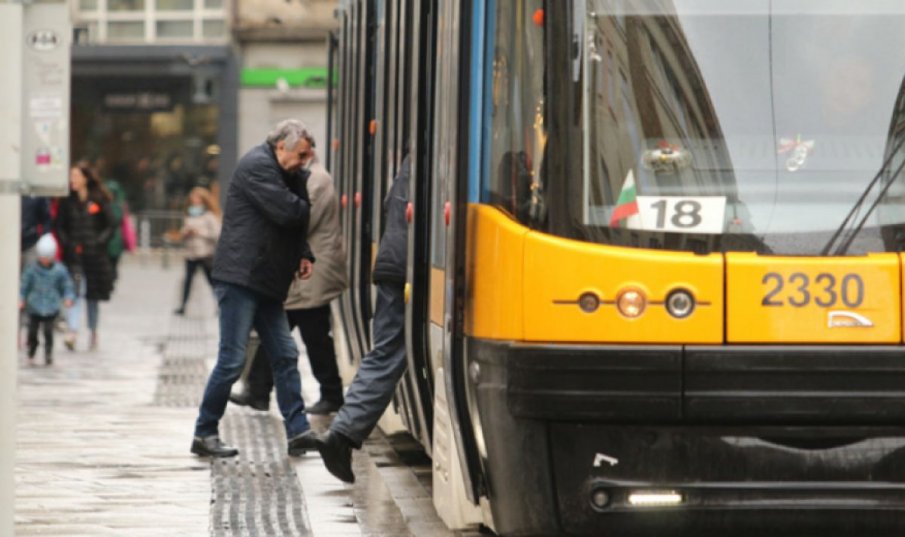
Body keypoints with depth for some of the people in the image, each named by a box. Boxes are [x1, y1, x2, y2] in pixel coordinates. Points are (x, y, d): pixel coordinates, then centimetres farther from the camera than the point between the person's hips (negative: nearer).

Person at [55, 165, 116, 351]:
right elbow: (60, 226, 11)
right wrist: (67, 243, -4)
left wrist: (99, 242, -10)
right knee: (75, 293, -15)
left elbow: (110, 226, 3)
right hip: (73, 255, 0)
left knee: (93, 297, 10)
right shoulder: (67, 202, 4)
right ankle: (72, 333, -24)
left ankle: (93, 334, 25)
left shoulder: (99, 201, 0)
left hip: (94, 254, 0)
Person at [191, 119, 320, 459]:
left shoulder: (281, 172, 19)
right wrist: (307, 207, 2)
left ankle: (298, 431, 7)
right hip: (241, 277, -10)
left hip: (265, 282, 10)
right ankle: (204, 434, 1)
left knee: (285, 356, 6)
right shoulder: (257, 166, -11)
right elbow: (287, 212, -20)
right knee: (232, 360, -7)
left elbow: (295, 221, 22)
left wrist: (303, 254, 4)